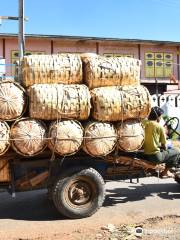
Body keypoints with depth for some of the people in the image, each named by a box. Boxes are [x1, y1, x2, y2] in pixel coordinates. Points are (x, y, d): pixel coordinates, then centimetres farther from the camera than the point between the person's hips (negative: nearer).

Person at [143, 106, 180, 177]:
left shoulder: (144, 123, 2)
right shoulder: (159, 126, -12)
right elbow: (164, 144, -5)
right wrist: (165, 148, 18)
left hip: (145, 155, 7)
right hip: (156, 156, -7)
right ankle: (166, 171, 18)